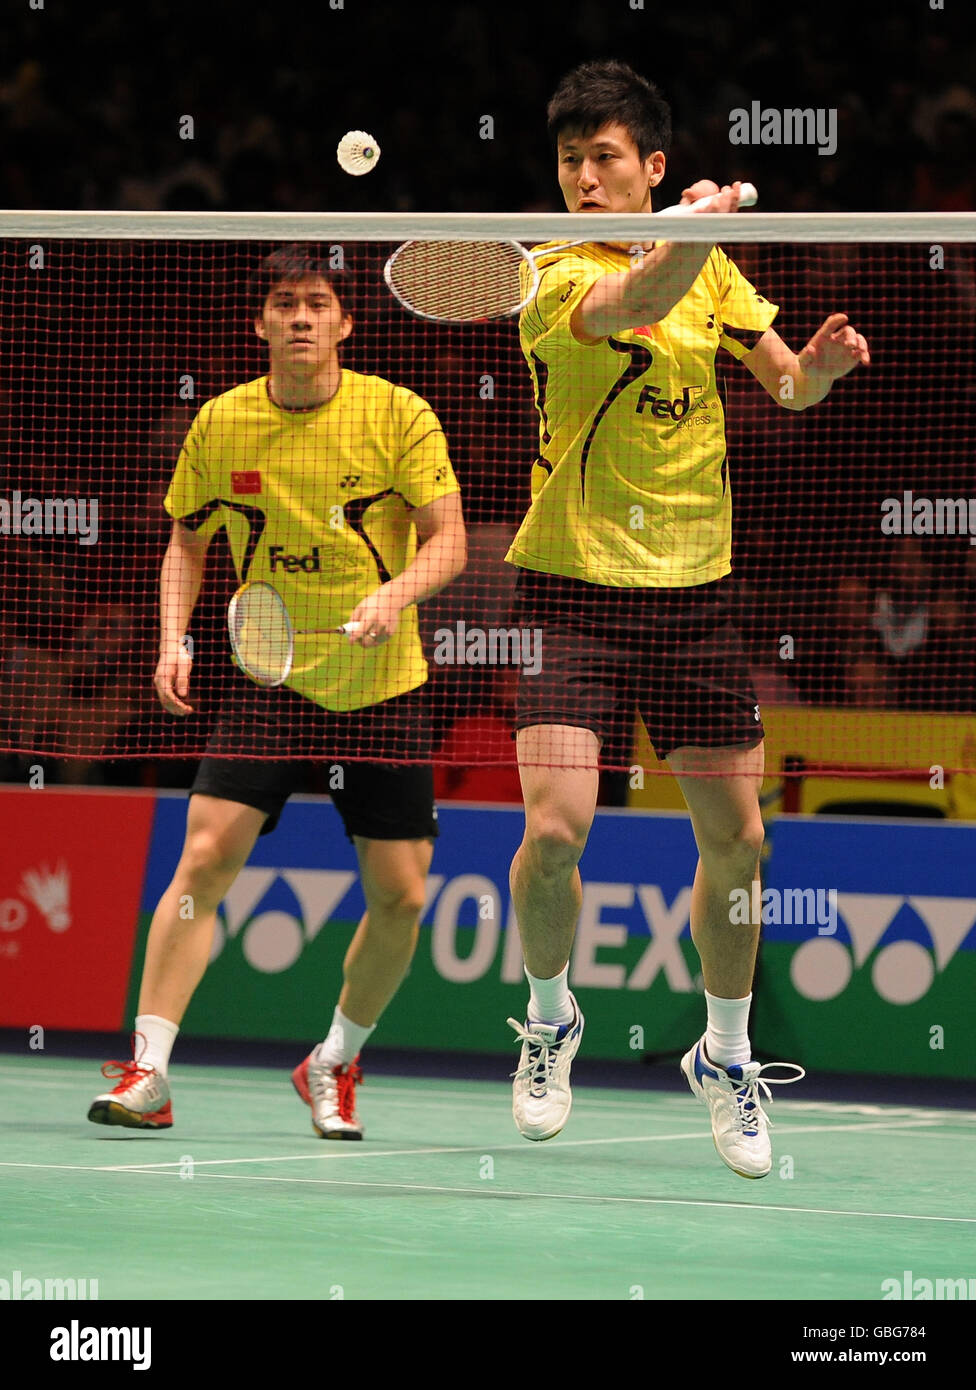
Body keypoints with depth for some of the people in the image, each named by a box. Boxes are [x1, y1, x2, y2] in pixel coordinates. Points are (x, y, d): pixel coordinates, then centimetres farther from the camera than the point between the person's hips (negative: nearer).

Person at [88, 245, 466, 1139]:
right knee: (205, 857, -16)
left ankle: (334, 1066, 22)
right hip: (266, 680, 0)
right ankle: (148, 1072, -14)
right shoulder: (220, 425, -1)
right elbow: (188, 544, 12)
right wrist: (174, 639, -3)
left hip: (383, 686, 0)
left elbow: (448, 542, -9)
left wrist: (397, 593, -29)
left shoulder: (398, 415, -7)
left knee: (400, 896, -1)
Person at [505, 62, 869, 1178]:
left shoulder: (712, 266, 9)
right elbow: (634, 306, -30)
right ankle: (549, 1021, 12)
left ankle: (725, 1054, 26)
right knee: (556, 828, -16)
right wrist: (695, 233, -50)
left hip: (693, 589, 4)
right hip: (573, 585, -4)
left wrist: (819, 363, -13)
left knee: (737, 841, 5)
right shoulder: (554, 274, -9)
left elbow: (788, 385, 11)